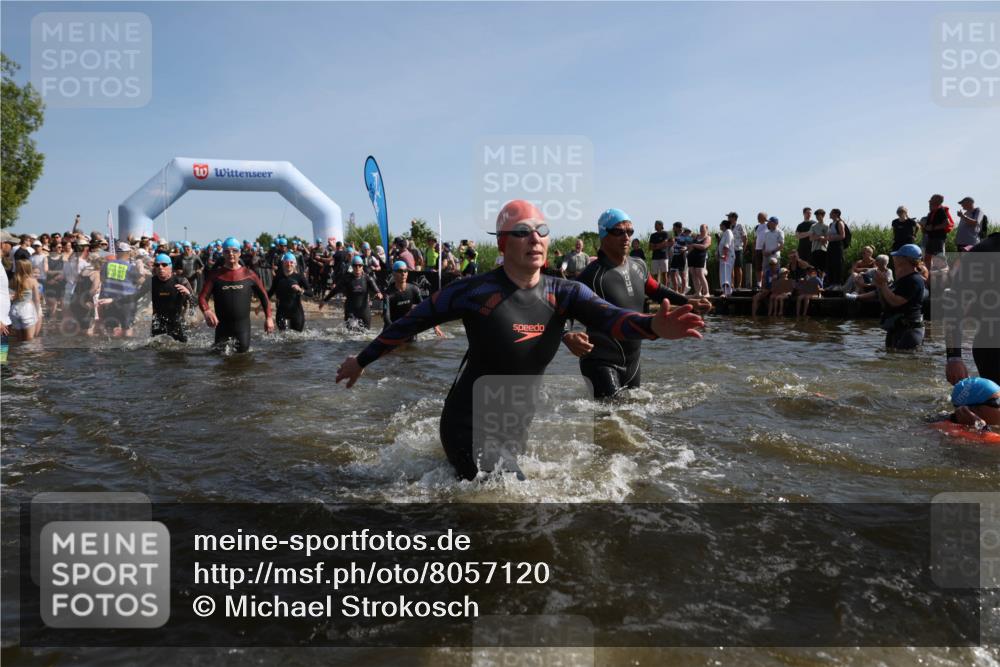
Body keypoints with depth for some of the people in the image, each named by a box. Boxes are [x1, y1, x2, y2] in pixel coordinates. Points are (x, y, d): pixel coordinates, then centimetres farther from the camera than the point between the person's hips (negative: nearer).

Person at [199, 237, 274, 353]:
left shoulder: (249, 275, 3)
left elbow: (263, 296, 8)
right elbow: (202, 296, -3)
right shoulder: (215, 275, 3)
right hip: (222, 326, 0)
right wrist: (206, 311, -24)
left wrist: (269, 317, -2)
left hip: (243, 326, 0)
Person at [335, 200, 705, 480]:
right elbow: (412, 323, -9)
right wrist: (362, 360, -1)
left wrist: (654, 326, -47)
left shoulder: (564, 294, -8)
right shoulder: (475, 292, -20)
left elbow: (607, 317, -25)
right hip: (470, 429, -5)